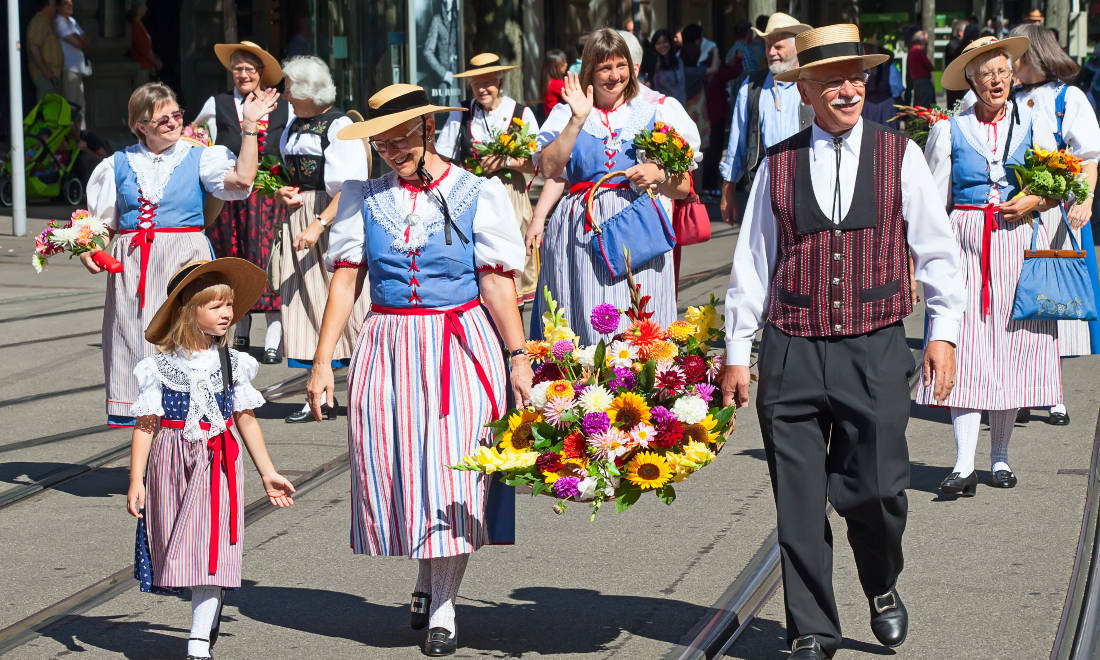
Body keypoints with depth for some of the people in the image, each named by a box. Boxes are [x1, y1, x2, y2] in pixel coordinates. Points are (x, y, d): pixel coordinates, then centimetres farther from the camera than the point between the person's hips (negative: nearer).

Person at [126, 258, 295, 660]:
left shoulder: (232, 363, 4)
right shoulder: (160, 367, -3)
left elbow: (246, 419, 10)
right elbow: (145, 425, -2)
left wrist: (268, 474, 11)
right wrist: (136, 480, -6)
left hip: (219, 465, 1)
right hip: (172, 462, 0)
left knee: (210, 548, -7)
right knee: (179, 550, 6)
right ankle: (209, 620, 28)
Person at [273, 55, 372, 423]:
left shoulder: (339, 126, -10)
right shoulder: (294, 127, 15)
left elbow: (350, 189, -19)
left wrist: (319, 224, -27)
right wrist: (281, 194, 4)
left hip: (333, 223, -8)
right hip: (298, 220, 8)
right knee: (306, 305, 5)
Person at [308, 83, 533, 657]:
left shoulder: (478, 194, 1)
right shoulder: (363, 197, 8)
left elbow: (497, 282, 0)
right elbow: (345, 281, 5)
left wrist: (518, 356, -4)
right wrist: (322, 362, 0)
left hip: (459, 347, -2)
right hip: (388, 349, 3)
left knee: (451, 468, -7)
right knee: (394, 465, 3)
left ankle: (443, 605, 3)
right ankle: (426, 575, 28)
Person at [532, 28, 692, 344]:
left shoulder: (652, 114, 13)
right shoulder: (567, 114, 12)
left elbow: (683, 189, 11)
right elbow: (548, 169, -6)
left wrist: (659, 174, -9)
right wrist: (578, 120, -10)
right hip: (581, 233, 0)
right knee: (584, 328, -5)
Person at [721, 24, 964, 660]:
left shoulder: (900, 155, 5)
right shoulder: (778, 165, 7)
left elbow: (937, 248, 7)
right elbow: (752, 261, 11)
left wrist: (944, 331, 1)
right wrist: (737, 351, 10)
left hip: (876, 350, -1)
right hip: (792, 354, 1)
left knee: (878, 490, -6)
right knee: (799, 503, 2)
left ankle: (883, 588, 26)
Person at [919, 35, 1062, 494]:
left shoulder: (1032, 121, 7)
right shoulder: (950, 129, 4)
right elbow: (934, 201, 7)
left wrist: (1034, 201, -8)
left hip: (1020, 240, 1)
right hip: (966, 242, -1)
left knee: (1012, 345, 2)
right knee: (965, 347, -9)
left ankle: (1000, 457, 15)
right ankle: (964, 465, -11)